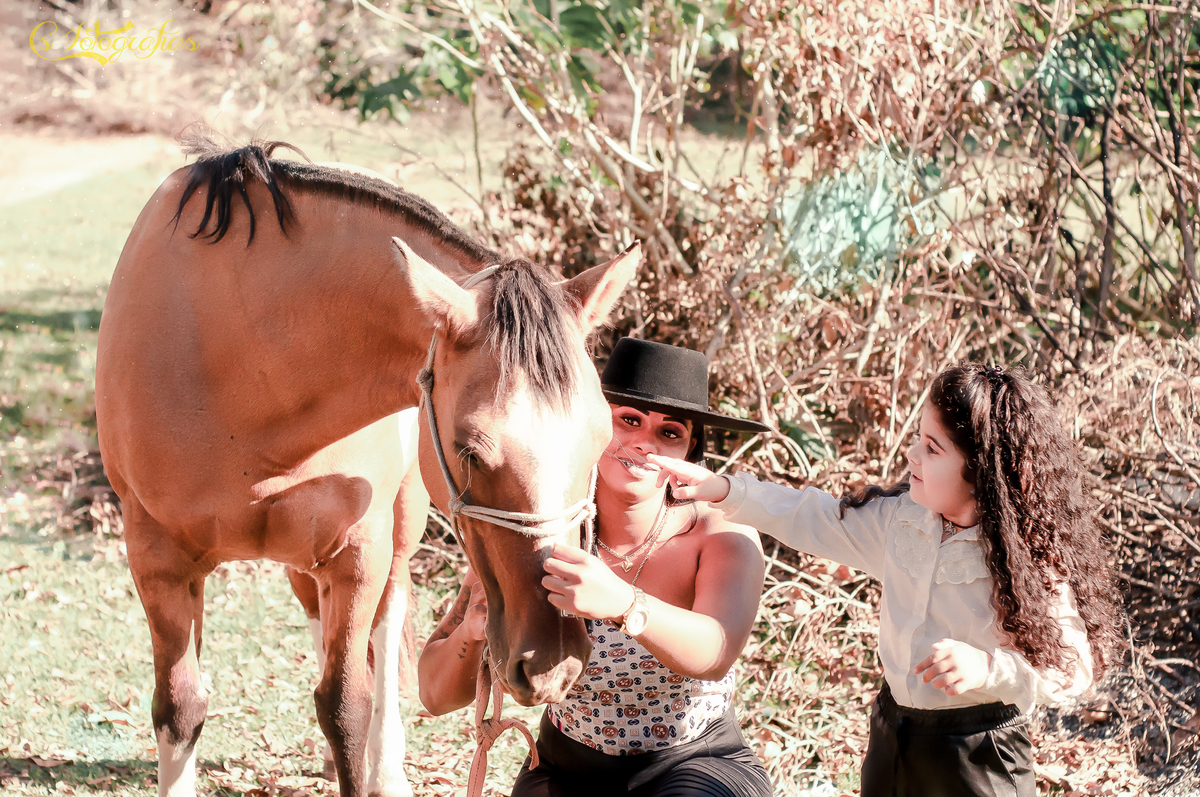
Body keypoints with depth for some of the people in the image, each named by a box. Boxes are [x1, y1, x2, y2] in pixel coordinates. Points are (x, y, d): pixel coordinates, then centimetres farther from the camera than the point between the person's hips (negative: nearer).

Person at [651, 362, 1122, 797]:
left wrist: (988, 668, -34)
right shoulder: (901, 518, -1)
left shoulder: (1029, 558, -20)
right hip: (891, 737, 6)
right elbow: (812, 520, 11)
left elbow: (1073, 667, -20)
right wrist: (721, 490, 5)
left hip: (977, 759, -6)